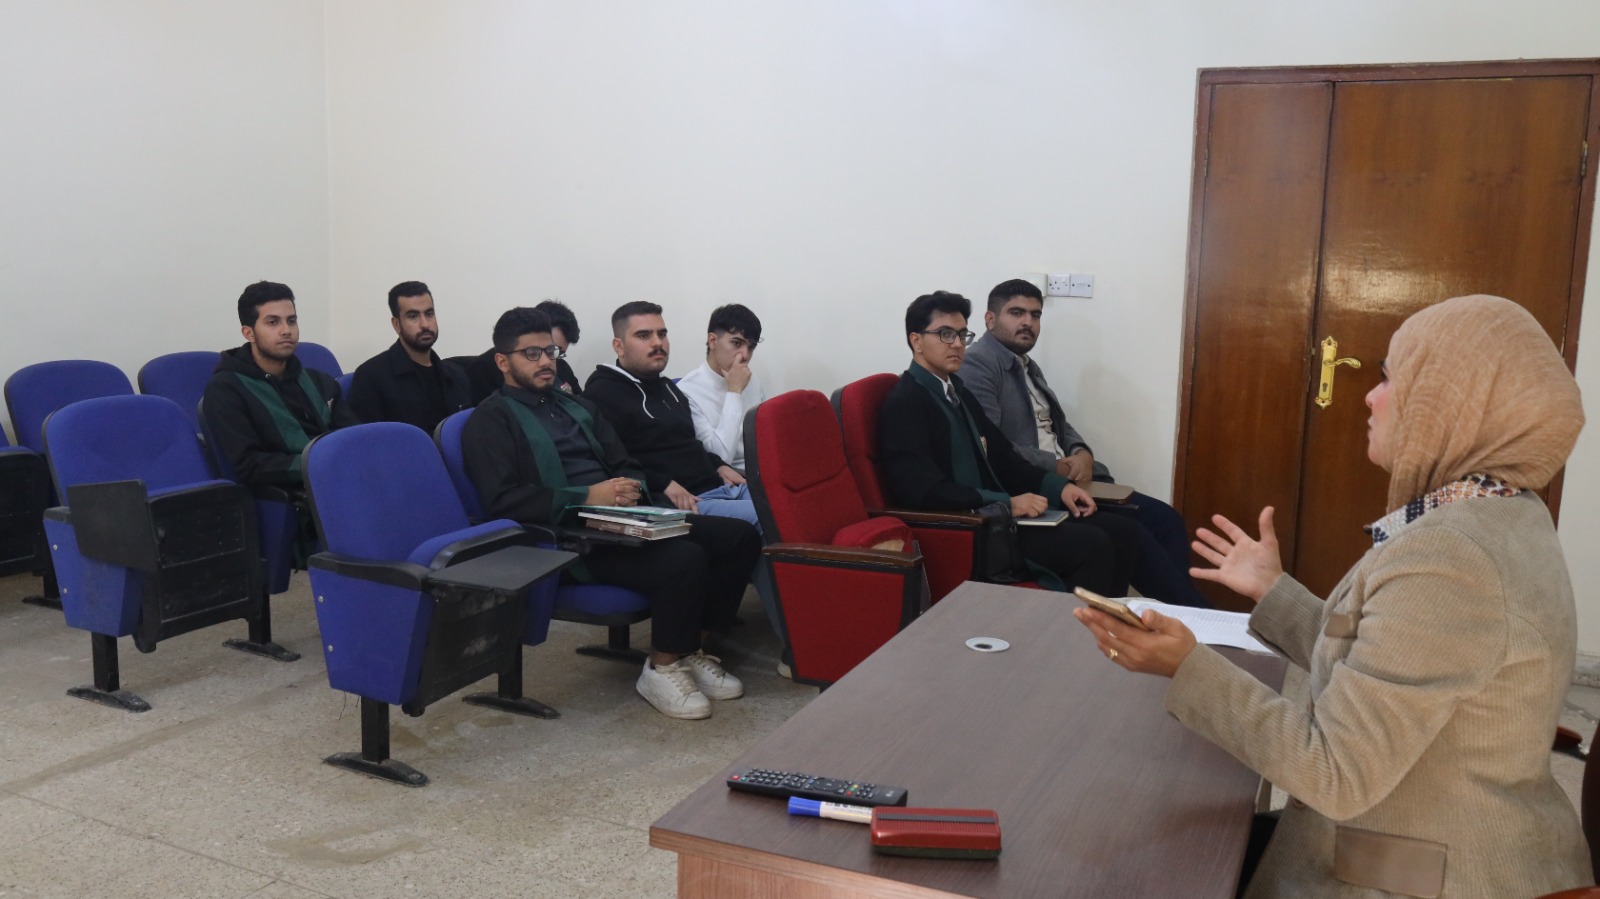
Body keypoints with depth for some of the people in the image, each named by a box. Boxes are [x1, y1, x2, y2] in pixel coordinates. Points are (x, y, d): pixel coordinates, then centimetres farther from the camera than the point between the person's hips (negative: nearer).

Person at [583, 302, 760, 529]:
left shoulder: (668, 388, 25)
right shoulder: (603, 393, -5)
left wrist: (718, 466, 16)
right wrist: (663, 484, -24)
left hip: (719, 485, 10)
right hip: (685, 502, -10)